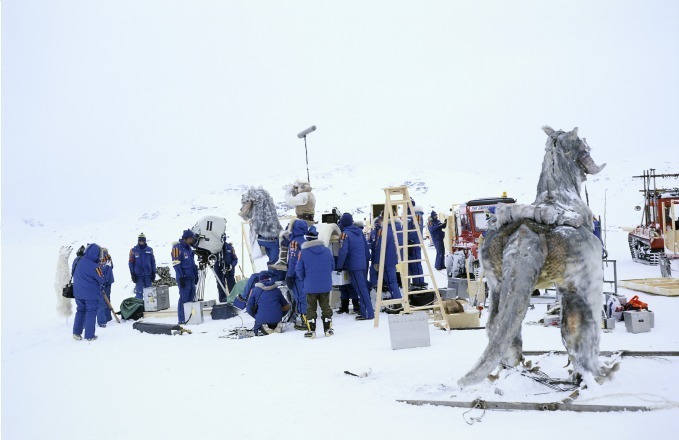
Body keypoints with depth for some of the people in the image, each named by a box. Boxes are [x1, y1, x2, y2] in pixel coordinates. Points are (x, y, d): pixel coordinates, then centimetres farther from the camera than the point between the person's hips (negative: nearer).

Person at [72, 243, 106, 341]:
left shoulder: (80, 262, -1)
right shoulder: (94, 266, -22)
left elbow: (75, 275, 13)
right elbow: (101, 280, -13)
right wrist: (101, 285, 7)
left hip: (78, 292, 6)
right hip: (91, 294, -6)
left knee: (80, 311, 19)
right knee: (91, 313, 5)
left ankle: (76, 332, 18)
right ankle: (89, 335, 9)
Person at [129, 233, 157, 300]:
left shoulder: (149, 250, 4)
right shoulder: (133, 250, -1)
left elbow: (153, 261, 8)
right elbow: (131, 263, 0)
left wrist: (153, 273, 5)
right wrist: (132, 274, -4)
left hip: (148, 274, 2)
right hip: (138, 275, -2)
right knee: (139, 292, -2)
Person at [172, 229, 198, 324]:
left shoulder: (189, 248, 17)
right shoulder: (177, 247, -8)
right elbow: (176, 264, -13)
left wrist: (196, 275, 19)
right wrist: (181, 277, -17)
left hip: (191, 277, 8)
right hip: (184, 278, -8)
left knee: (191, 297, 11)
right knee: (184, 298, -7)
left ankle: (189, 317, 19)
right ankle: (182, 319, -3)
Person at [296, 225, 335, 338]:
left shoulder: (303, 252, -12)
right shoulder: (327, 250, -3)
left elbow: (299, 270, -6)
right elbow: (332, 267, 8)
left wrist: (303, 280, 14)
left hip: (310, 286, -2)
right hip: (326, 285, 2)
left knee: (311, 308, 9)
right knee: (326, 306, 14)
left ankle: (311, 330, 10)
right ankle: (328, 329, 18)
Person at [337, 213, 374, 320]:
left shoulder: (345, 234, -11)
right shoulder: (359, 231, 10)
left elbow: (343, 252, -19)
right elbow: (366, 248, 14)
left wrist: (339, 266, -10)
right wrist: (367, 260, 21)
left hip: (354, 266, -7)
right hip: (363, 264, 7)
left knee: (361, 289, -5)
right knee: (364, 287, 14)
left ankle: (368, 313, -5)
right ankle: (367, 310, 20)